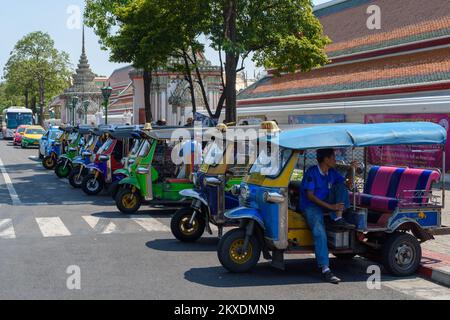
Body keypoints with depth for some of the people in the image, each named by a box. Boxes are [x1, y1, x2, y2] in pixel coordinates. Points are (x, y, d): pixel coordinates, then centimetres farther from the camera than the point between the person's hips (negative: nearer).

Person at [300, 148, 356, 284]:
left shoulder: (332, 172, 9)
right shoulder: (312, 172, -13)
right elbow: (310, 196, -19)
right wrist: (330, 206, -25)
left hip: (327, 204, 7)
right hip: (311, 206, -7)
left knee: (341, 186, -8)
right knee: (319, 232, -32)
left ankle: (338, 218, -17)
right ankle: (325, 269, -38)